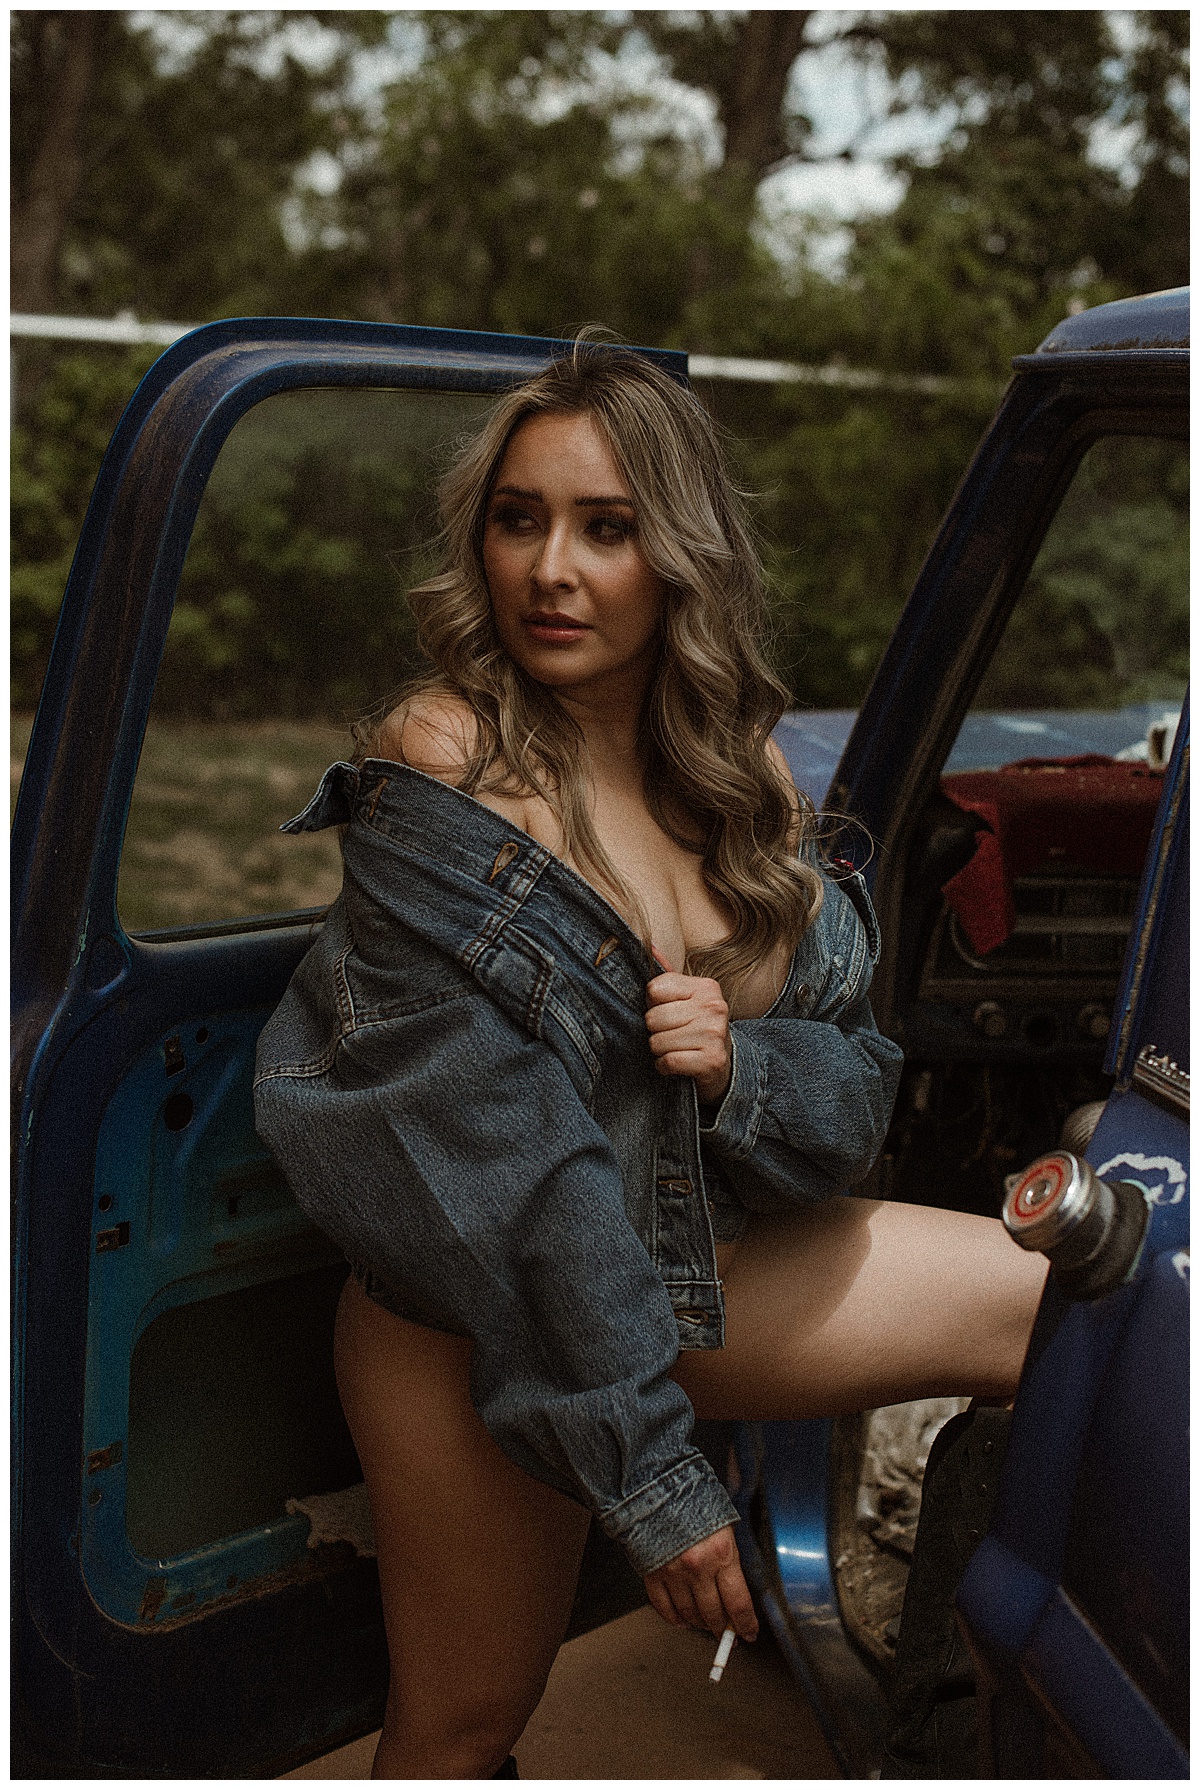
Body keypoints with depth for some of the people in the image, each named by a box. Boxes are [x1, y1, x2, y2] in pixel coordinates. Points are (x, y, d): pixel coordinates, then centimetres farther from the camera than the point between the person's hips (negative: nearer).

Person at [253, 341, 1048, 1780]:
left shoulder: (746, 778, 0)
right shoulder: (443, 764, -20)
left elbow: (854, 1084, 4)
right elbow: (489, 1148, -24)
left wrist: (741, 1068, -21)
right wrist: (649, 1472, -23)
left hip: (692, 1264, 6)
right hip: (482, 1321, -5)